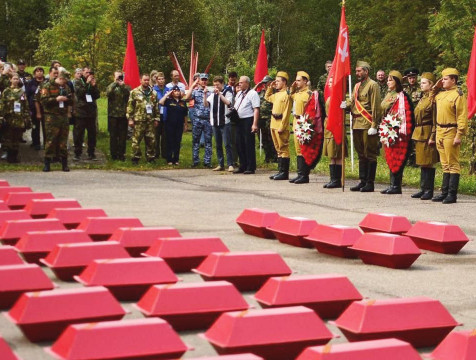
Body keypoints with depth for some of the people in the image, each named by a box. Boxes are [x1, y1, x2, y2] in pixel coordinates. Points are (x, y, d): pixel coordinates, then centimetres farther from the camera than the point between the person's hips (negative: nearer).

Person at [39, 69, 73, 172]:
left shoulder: (66, 87, 16)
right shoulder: (48, 86, -2)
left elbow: (71, 102, 22)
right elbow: (43, 100, -10)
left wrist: (68, 98, -1)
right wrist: (56, 99, -18)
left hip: (64, 116, 5)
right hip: (51, 117, -5)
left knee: (63, 140, 6)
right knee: (50, 140, -6)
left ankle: (64, 164, 11)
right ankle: (47, 164, 1)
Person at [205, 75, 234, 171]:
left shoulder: (227, 92, 0)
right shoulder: (212, 94, 14)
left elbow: (228, 102, -16)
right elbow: (206, 104, 5)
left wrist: (219, 93, -17)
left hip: (225, 122, -6)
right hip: (215, 123, 6)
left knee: (227, 144, -8)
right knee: (218, 145, 9)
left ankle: (230, 164, -8)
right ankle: (221, 164, 15)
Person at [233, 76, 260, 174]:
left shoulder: (252, 93, -8)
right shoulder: (239, 93, 17)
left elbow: (256, 109, -14)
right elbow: (235, 106, 29)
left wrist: (255, 124, -21)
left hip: (248, 121, -8)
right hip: (239, 121, 8)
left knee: (249, 145, -4)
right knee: (239, 144, 11)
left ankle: (251, 168, 3)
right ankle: (242, 166, 20)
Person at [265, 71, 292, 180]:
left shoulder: (286, 95, -13)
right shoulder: (277, 94, 15)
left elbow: (286, 113, -18)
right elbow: (267, 97, 37)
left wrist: (282, 127, -21)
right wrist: (270, 88, 21)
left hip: (281, 126, -9)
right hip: (274, 125, 9)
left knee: (283, 148, -5)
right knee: (278, 149, 12)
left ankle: (284, 173, -3)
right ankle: (280, 171, 17)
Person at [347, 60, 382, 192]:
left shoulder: (373, 85, -6)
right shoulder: (357, 86, 18)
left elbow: (376, 107, -11)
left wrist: (374, 126, -15)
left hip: (367, 125, -8)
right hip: (357, 124, 8)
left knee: (370, 154, -3)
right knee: (361, 154, 12)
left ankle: (370, 183, 1)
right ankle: (362, 181, 18)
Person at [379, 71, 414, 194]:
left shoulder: (402, 96, -12)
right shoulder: (389, 95, 16)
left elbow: (406, 115, -17)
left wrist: (402, 132, -20)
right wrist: (384, 130, 16)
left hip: (397, 133, -9)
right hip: (389, 132, 9)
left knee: (397, 160, -6)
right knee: (391, 159, 9)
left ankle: (396, 186, -3)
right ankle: (393, 185, 13)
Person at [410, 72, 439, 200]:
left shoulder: (433, 99, -11)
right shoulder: (423, 99, 16)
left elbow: (435, 121, -15)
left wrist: (432, 137, -19)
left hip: (427, 134, -9)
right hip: (419, 134, 9)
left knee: (428, 163, -4)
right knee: (422, 162, 12)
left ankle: (429, 190, 0)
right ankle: (423, 189, 18)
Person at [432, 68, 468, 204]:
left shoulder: (458, 95, -10)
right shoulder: (440, 95, 14)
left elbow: (462, 117, -15)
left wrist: (459, 135, -20)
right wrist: (435, 87, 20)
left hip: (451, 132, -8)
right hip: (440, 132, 8)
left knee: (453, 164, -4)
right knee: (445, 165, 13)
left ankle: (452, 195, -3)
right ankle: (444, 192, 19)